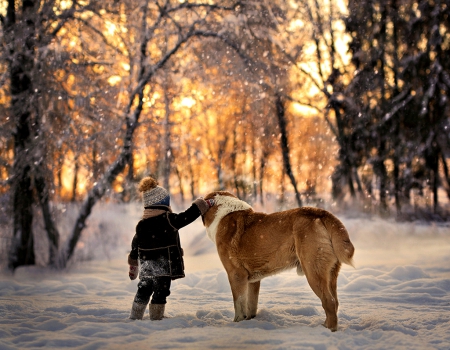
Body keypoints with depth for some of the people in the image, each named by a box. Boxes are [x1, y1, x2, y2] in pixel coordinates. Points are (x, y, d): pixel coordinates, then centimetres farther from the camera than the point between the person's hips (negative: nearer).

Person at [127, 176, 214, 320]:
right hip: (164, 265, -6)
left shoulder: (141, 225, 5)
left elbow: (135, 246, 11)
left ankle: (135, 316, 22)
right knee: (161, 292, 2)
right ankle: (156, 317, 2)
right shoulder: (167, 219, -13)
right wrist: (205, 204, -3)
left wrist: (133, 265, 23)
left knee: (144, 291, 17)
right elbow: (187, 217, -13)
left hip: (146, 266, 6)